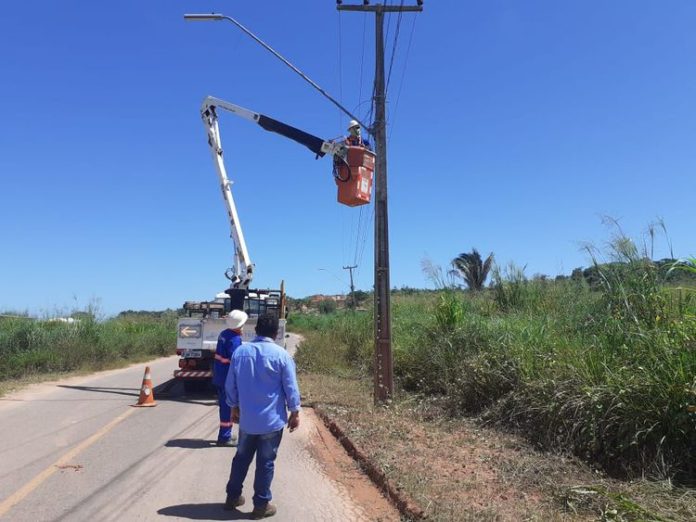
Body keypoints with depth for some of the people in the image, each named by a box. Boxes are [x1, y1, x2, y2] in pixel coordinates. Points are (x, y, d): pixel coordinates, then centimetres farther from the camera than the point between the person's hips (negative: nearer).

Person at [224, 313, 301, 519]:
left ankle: (232, 496, 32)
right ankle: (261, 505, 16)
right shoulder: (281, 354, -13)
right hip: (272, 419, -4)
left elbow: (231, 384, 6)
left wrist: (234, 406, 20)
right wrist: (294, 412, 5)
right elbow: (291, 387, -7)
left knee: (241, 458, 20)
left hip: (246, 418, 4)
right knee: (266, 462, 7)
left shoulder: (240, 351, -1)